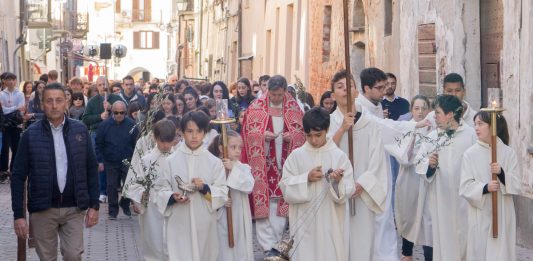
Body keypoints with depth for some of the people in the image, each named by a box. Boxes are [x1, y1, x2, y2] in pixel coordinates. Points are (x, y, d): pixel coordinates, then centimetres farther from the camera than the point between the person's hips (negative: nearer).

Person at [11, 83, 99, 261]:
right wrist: (18, 215, -7)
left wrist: (94, 205, 2)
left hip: (74, 208, 1)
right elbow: (18, 176, -3)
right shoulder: (30, 135, -4)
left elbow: (91, 169, 6)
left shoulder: (80, 130, 2)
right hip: (42, 209, -1)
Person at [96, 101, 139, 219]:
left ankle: (125, 204, 25)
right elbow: (99, 145, 1)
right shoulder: (105, 125, -4)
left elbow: (137, 143, 1)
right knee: (111, 187, 4)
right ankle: (113, 210, 17)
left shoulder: (131, 125, -4)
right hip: (110, 163, 1)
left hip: (128, 162, 0)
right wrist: (100, 161, -3)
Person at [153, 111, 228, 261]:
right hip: (178, 224, -1)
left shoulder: (214, 162, 1)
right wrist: (172, 197, -16)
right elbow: (160, 190, 3)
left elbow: (223, 193, -1)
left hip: (204, 224, 1)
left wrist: (205, 188, -18)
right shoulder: (171, 161, 1)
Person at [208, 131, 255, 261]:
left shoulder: (244, 168, 2)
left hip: (239, 217, 2)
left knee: (241, 249, 7)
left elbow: (249, 186, -15)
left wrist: (233, 169, -17)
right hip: (221, 217, -2)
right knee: (223, 249, 4)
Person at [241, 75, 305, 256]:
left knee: (281, 204, 3)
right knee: (263, 203, -4)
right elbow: (247, 133, 0)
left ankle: (277, 244, 11)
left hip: (285, 163, 2)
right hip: (263, 163, -2)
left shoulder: (294, 108, 4)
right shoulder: (256, 108, -1)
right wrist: (263, 136, -17)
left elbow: (304, 132, 7)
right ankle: (268, 245, 1)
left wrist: (292, 137, -12)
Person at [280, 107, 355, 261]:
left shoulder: (339, 156, -1)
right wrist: (306, 178, -13)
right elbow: (286, 189, -1)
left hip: (330, 222, 0)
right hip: (304, 222, 1)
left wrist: (338, 181, -25)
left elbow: (348, 192, -5)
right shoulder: (296, 156, 1)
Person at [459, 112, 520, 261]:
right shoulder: (470, 154, -2)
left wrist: (502, 174, -18)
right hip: (480, 214, 0)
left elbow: (516, 185, 0)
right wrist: (485, 188, -22)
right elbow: (465, 187, -5)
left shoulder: (508, 153, 1)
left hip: (503, 213, 1)